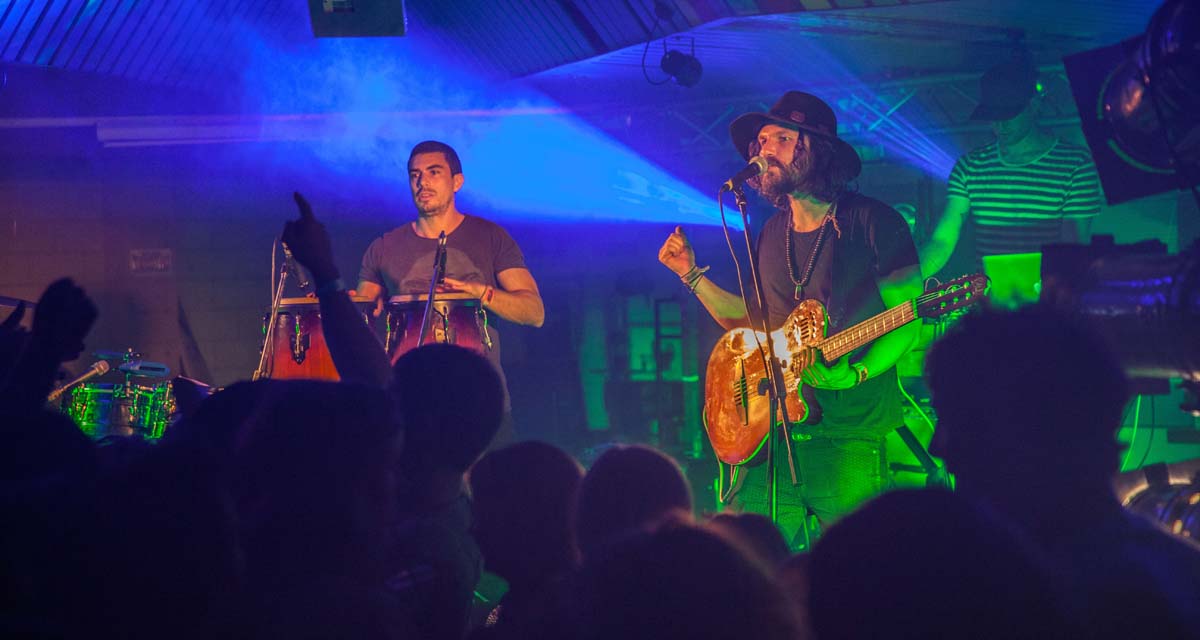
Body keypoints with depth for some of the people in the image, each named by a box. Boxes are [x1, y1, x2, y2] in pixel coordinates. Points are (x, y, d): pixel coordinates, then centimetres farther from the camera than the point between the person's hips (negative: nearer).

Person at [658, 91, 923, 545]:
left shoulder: (873, 222, -3)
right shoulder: (772, 234, 16)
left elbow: (908, 318, -5)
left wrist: (856, 375, -19)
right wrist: (691, 274, 17)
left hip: (849, 434, -5)